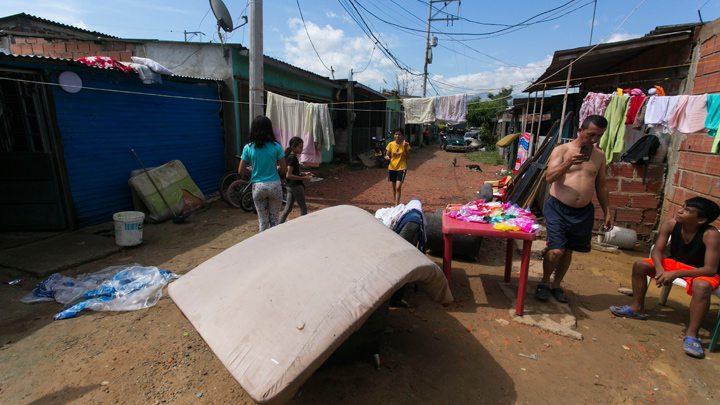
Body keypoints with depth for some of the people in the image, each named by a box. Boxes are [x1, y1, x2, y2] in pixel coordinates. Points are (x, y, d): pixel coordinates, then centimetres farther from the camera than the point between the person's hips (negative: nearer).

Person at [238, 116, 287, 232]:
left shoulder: (248, 148, -5)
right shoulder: (276, 146, -7)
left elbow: (241, 171, -1)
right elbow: (284, 169, -4)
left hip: (257, 187, 1)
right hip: (274, 185, 0)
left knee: (263, 220, 13)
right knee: (274, 219, 13)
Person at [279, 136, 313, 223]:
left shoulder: (291, 157, 11)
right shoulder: (292, 158, -18)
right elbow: (288, 175, -23)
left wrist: (304, 173, 9)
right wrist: (303, 178, -20)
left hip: (290, 187, 9)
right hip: (295, 186, -9)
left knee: (288, 209, 14)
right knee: (303, 209, 5)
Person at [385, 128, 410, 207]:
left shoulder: (405, 144, -6)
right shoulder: (391, 144, -2)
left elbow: (407, 157, -8)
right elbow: (387, 155, 4)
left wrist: (405, 148, -22)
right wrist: (387, 157, -20)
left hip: (401, 168, -3)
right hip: (392, 168, 3)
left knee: (398, 187, -14)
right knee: (394, 186, 14)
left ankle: (396, 205, -8)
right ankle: (396, 203, 30)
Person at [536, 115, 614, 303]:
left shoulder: (599, 155, 10)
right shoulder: (562, 150, -3)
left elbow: (601, 186, 17)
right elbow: (549, 177, -15)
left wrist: (607, 212, 17)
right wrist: (569, 162, -30)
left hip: (583, 212, 4)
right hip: (558, 209, -4)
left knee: (568, 250, 11)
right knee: (556, 251, -10)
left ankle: (556, 285, 30)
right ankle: (545, 282, 16)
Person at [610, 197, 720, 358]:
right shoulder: (670, 225, -17)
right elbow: (657, 251, -11)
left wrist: (676, 274, -39)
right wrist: (659, 269, -31)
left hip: (701, 272, -4)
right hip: (675, 264, 5)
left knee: (702, 286, -36)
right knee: (640, 265, -13)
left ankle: (691, 334, -24)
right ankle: (637, 308, 3)